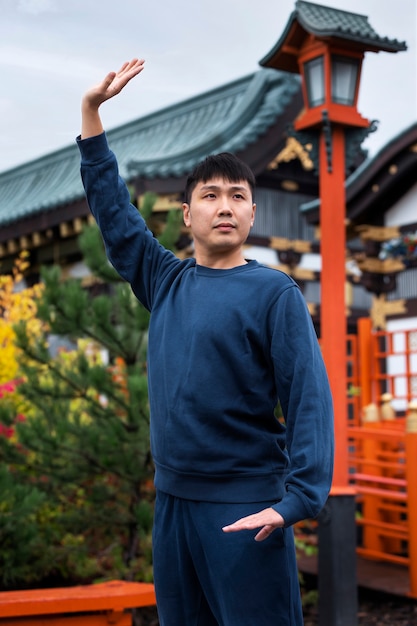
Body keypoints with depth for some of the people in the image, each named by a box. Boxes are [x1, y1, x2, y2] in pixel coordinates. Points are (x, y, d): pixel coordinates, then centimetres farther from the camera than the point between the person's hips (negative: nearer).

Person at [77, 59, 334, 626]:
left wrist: (299, 498, -23)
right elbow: (112, 207, 16)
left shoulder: (274, 292, -6)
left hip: (245, 507, -5)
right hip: (173, 498, 5)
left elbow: (309, 398, -12)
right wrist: (92, 110, 15)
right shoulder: (164, 282, 8)